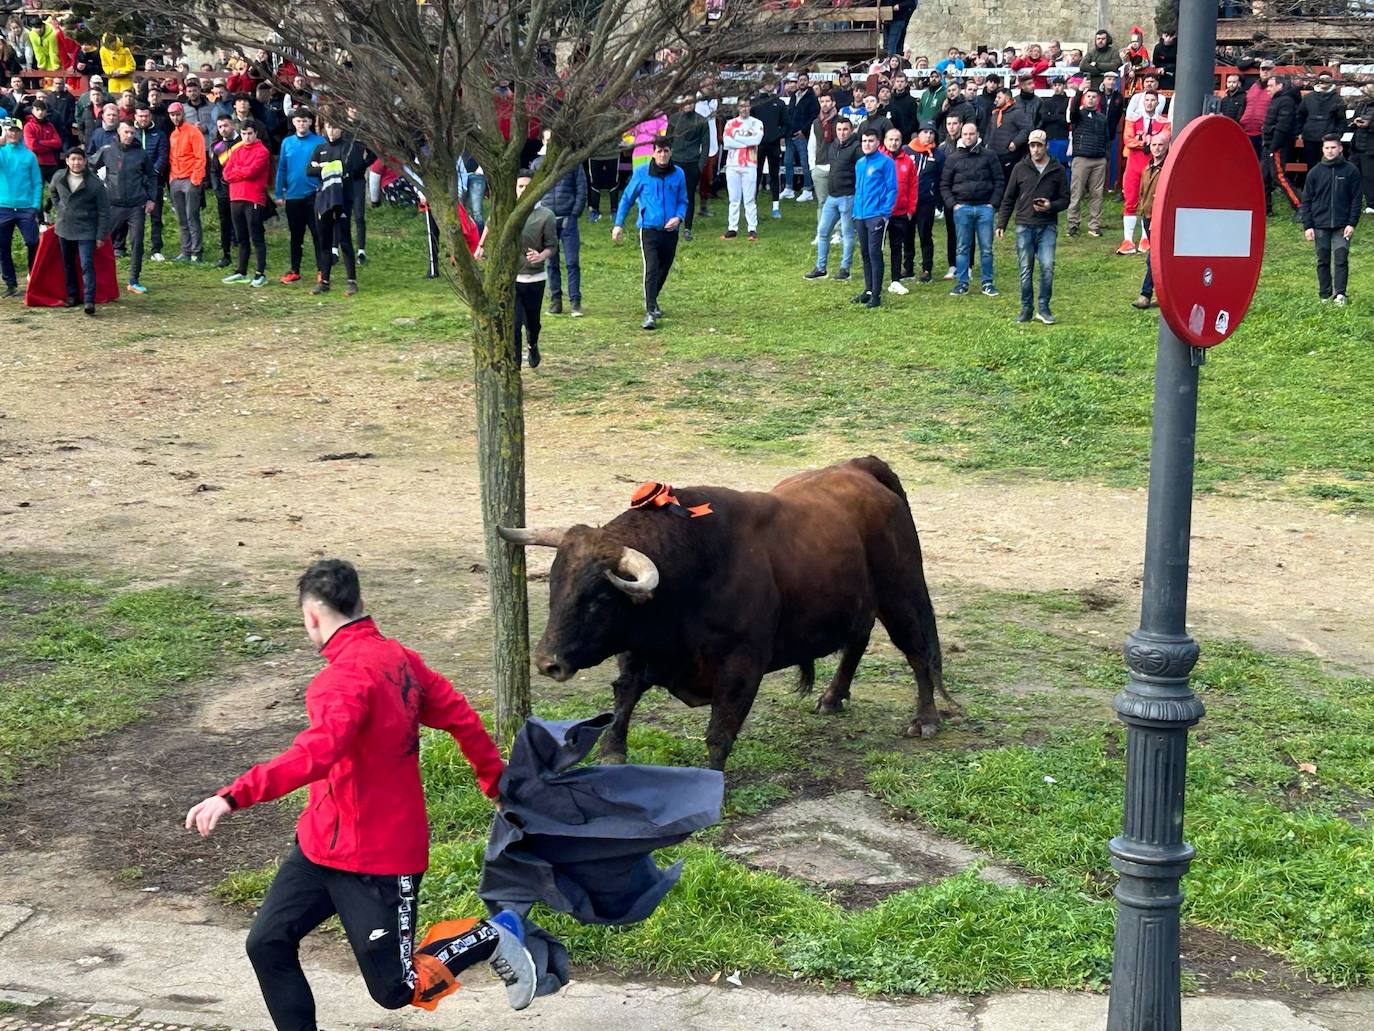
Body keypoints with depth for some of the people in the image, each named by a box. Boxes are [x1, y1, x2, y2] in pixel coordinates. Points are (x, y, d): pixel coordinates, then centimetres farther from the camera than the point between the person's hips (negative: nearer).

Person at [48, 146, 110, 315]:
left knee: (87, 265, -14)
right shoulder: (58, 177, -3)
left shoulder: (95, 183, -15)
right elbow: (52, 191, 23)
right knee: (68, 264, 16)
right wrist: (58, 210, 14)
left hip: (86, 231, -5)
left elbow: (104, 210, -10)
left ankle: (90, 301, -16)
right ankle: (71, 294, 31)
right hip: (64, 228, 5)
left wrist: (101, 235, -11)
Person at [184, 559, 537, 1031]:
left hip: (379, 859, -9)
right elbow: (461, 718, 12)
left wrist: (234, 796, -45)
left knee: (395, 989, 4)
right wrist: (497, 783, 26)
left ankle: (492, 938, 21)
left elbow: (315, 754, -39)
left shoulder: (347, 677, -24)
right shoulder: (398, 658, 3)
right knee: (267, 944, 5)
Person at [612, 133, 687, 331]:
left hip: (670, 231, 3)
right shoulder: (641, 173, -3)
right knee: (651, 269, -14)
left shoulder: (678, 174, 2)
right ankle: (650, 312, -16)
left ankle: (652, 299, 40)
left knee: (664, 269, 16)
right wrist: (618, 224, 1)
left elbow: (683, 201, 11)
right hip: (649, 229, -3)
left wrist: (678, 217, -9)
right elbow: (627, 198, 6)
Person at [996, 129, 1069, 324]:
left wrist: (1051, 206, -12)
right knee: (1025, 270, 2)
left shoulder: (1057, 170, 4)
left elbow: (1065, 199, 8)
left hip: (1047, 227, -1)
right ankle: (1026, 308, 14)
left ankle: (1043, 307, 0)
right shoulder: (1020, 169, 5)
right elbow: (1008, 199, 10)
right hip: (1024, 226, 1)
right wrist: (1001, 224, 4)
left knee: (1047, 266, -13)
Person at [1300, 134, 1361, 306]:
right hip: (1320, 225, 1)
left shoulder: (1351, 171, 0)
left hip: (1342, 226, -1)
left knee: (1341, 259, -8)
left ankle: (1340, 293, -7)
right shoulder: (1315, 172, 2)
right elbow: (1306, 201, 5)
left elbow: (1356, 199, 2)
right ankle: (1325, 295, 15)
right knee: (1323, 261, 7)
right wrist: (1307, 226, -1)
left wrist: (1352, 223, -6)